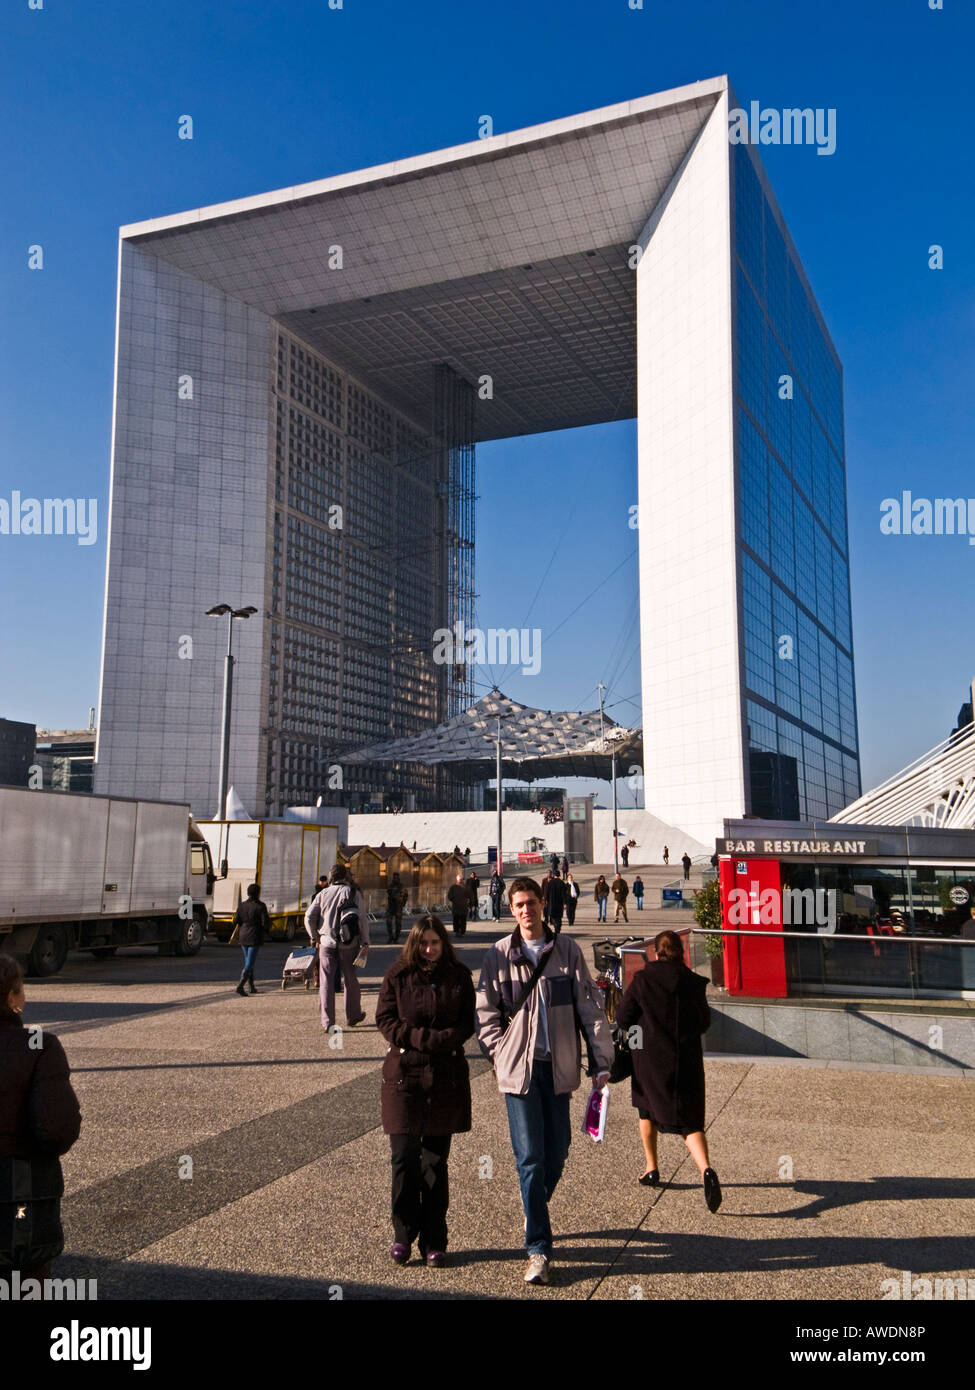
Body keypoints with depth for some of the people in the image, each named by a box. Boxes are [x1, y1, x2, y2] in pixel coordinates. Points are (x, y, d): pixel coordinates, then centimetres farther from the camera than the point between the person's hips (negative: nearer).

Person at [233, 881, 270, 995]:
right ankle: (239, 987, -18)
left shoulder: (242, 905, 4)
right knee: (250, 963, -6)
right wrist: (267, 931, 6)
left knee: (248, 961, 19)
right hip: (255, 938, -6)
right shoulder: (260, 906, -11)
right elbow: (265, 922, -15)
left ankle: (252, 986, 26)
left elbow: (236, 921, 3)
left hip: (243, 936, 6)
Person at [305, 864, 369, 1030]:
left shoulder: (323, 894, 4)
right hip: (348, 945, -1)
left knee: (326, 982, 4)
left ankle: (327, 1021, 0)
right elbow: (362, 919, -5)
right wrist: (365, 942, 0)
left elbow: (309, 917, 1)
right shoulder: (353, 893, -1)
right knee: (351, 980, 14)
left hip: (326, 943, 1)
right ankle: (353, 1016, 26)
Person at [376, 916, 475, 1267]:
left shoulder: (459, 976, 4)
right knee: (404, 1156, -4)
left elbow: (467, 1023, 3)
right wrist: (422, 1037, -15)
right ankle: (403, 1235, 14)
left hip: (446, 1074, 1)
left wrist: (445, 1039, -17)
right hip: (404, 1073, -1)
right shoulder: (397, 975, 2)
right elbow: (385, 1020, -1)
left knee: (436, 1160, 6)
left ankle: (433, 1242, 16)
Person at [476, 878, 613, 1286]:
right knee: (530, 1157, -4)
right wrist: (501, 1057, -4)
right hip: (519, 1067, -2)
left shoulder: (567, 950, 2)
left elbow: (590, 1007, 2)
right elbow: (486, 1014, 6)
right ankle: (538, 1250, 4)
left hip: (558, 1066, 2)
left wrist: (602, 1060, -1)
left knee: (557, 1152, 10)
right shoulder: (499, 955, 0)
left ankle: (535, 1216, 37)